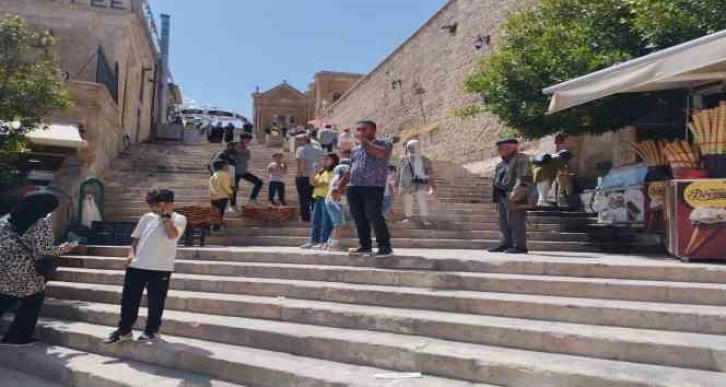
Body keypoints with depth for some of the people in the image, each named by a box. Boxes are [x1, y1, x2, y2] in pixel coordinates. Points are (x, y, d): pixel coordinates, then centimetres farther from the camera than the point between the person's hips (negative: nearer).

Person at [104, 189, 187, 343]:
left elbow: (173, 235, -21)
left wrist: (166, 216, -13)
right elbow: (136, 238, 18)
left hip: (160, 268, -4)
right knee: (129, 299, 9)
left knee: (155, 301, 5)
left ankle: (151, 331, 21)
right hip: (137, 265, 4)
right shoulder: (147, 217, 11)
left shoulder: (178, 219, -2)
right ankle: (124, 330, 23)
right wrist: (131, 254, 3)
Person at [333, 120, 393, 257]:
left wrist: (364, 140, -10)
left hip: (373, 187, -6)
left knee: (373, 216, -14)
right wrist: (340, 187, 20)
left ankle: (385, 246, -6)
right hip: (353, 187, 6)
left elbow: (380, 153, -20)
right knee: (359, 218, 3)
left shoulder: (383, 144, 5)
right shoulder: (355, 150, 23)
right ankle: (365, 245, 11)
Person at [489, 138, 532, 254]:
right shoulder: (504, 162, 19)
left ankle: (520, 246, -3)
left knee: (516, 222, -8)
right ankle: (506, 244, 21)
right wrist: (497, 195, 19)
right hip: (502, 196, 10)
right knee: (504, 222, 13)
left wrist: (516, 193, -25)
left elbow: (525, 178, -18)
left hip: (514, 198, -10)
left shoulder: (521, 159, -8)